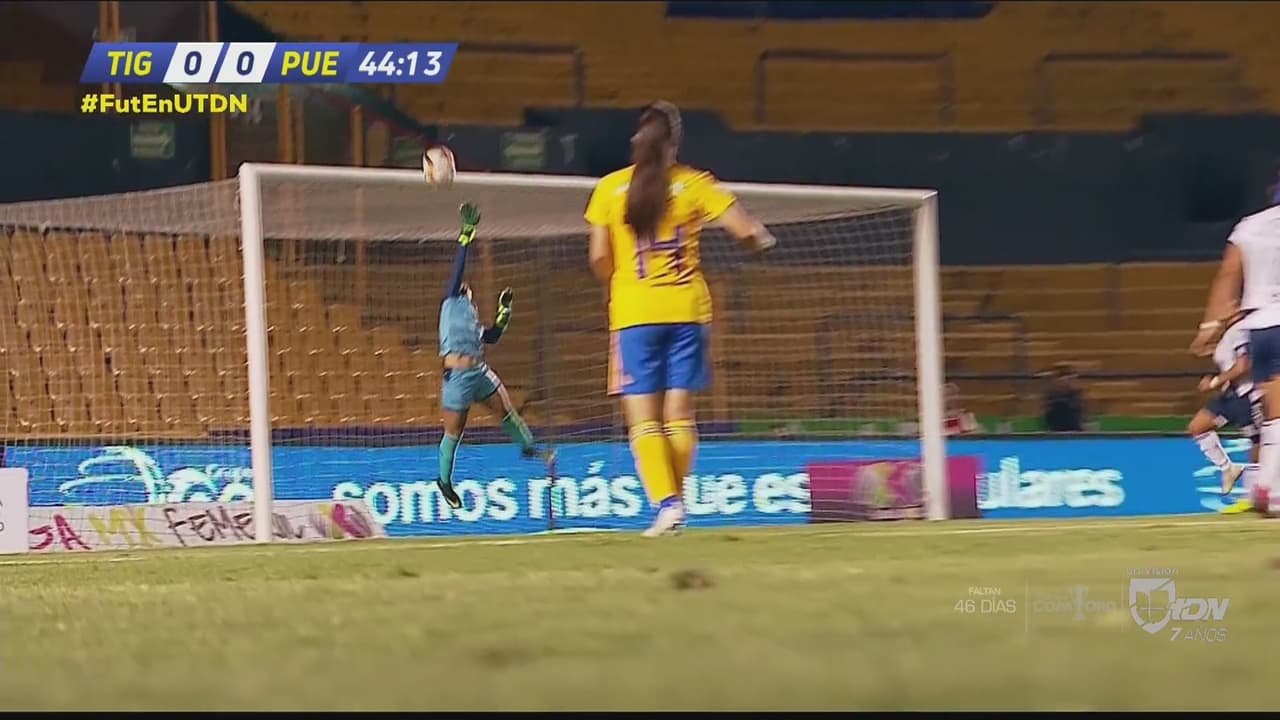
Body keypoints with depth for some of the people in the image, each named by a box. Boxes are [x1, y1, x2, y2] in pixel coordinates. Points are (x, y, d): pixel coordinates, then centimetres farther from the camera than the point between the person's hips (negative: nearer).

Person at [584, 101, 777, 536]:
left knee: (643, 419, -2)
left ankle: (666, 502, -17)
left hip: (634, 315, -1)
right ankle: (674, 498, 10)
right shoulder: (694, 185, 0)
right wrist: (761, 239, 18)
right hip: (687, 311, 1)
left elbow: (599, 258, -1)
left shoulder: (609, 189, 0)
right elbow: (750, 233, -5)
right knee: (679, 414, 10)